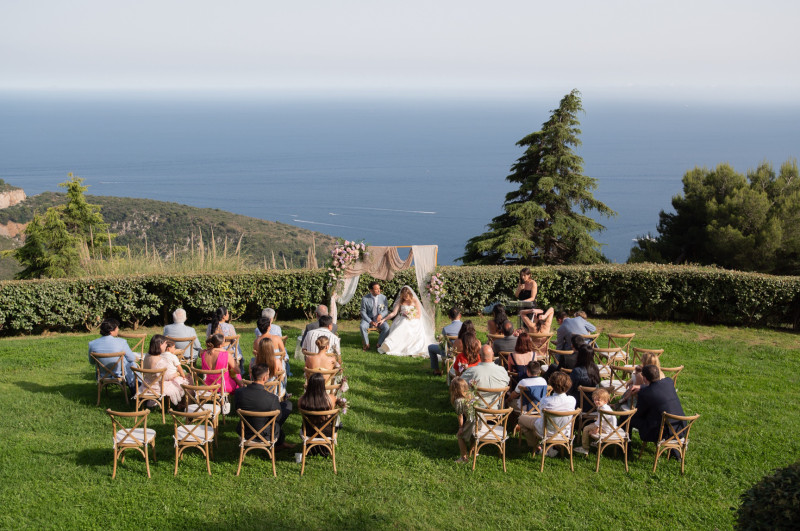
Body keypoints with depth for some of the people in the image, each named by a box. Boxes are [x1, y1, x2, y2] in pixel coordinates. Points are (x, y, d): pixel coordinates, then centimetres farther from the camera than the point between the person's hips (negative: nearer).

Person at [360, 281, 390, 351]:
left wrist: (381, 315, -24)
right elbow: (363, 312, -5)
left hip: (380, 319, 1)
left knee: (386, 327, -29)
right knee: (362, 326, -32)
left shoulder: (383, 297, -6)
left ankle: (380, 344, -6)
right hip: (368, 318, -1)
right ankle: (366, 344, -8)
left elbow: (386, 310, 0)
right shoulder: (365, 299, -10)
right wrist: (370, 321, -18)